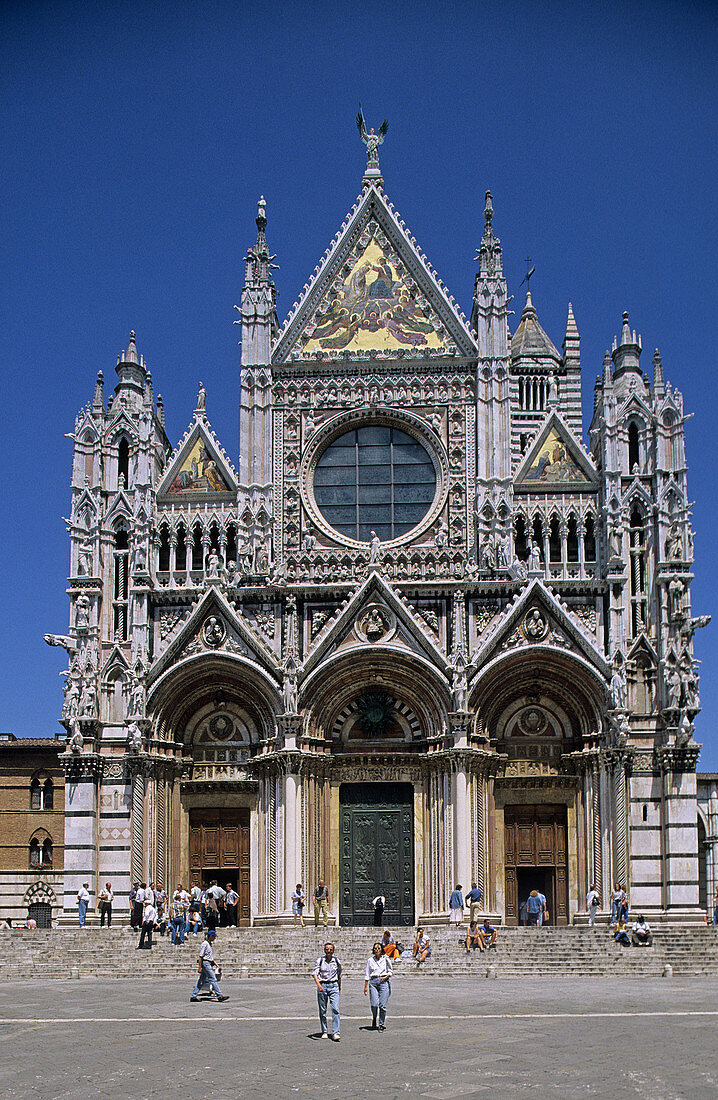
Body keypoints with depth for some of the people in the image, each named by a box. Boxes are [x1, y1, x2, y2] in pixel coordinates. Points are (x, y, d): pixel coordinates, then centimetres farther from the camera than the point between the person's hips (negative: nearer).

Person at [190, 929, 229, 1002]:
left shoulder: (209, 944, 17)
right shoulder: (205, 943, -12)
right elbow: (200, 956, -16)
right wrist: (199, 967, -19)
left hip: (209, 964, 10)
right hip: (205, 963, -10)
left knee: (202, 981, 10)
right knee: (213, 979, -9)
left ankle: (193, 996, 12)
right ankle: (220, 995, -9)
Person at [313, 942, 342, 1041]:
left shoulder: (337, 961, 5)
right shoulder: (320, 960, -1)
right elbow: (315, 973, -11)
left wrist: (339, 988, 25)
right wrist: (318, 985, -27)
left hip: (333, 985, 0)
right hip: (322, 985, 0)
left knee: (335, 1009, -12)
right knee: (322, 1010, 4)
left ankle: (335, 1033, -15)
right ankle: (324, 1032, 16)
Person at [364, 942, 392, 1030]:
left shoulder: (386, 959, 6)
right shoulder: (370, 960, 7)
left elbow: (390, 971, 14)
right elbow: (367, 974, 9)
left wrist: (386, 977, -6)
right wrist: (365, 986, 5)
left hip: (384, 981, 0)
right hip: (373, 981, 0)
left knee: (382, 1005, -6)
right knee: (374, 1004, -11)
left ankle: (382, 1024, 6)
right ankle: (374, 1018, 20)